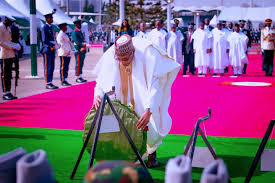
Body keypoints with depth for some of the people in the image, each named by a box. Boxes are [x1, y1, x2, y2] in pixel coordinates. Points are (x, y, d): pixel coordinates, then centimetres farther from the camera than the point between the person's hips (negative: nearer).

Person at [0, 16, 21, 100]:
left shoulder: (8, 27, 17)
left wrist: (15, 45, 6)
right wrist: (11, 47, -17)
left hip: (10, 54, 9)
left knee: (9, 74, 10)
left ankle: (8, 92, 14)